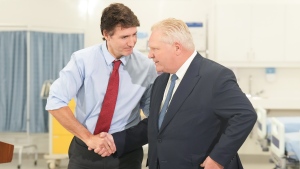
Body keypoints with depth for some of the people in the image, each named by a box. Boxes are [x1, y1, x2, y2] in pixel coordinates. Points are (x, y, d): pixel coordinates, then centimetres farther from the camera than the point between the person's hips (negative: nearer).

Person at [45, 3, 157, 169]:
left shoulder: (146, 66, -6)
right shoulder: (83, 60, -11)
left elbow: (154, 113, 4)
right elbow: (55, 102, -15)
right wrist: (88, 137, -20)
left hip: (126, 154, 1)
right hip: (85, 151, -1)